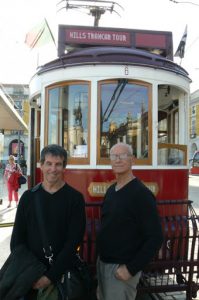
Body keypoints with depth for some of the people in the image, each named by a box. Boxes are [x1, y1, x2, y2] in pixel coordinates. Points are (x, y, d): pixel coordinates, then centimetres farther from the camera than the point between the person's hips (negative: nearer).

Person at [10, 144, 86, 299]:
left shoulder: (75, 198, -10)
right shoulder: (28, 196, -2)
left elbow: (73, 241, -12)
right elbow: (17, 237, 1)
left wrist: (51, 275, -16)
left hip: (62, 273, -2)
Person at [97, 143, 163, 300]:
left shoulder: (141, 194, -19)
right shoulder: (111, 190, 5)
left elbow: (155, 238, -21)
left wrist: (131, 269, -20)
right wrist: (102, 258, 11)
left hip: (121, 268, -7)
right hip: (103, 262, 8)